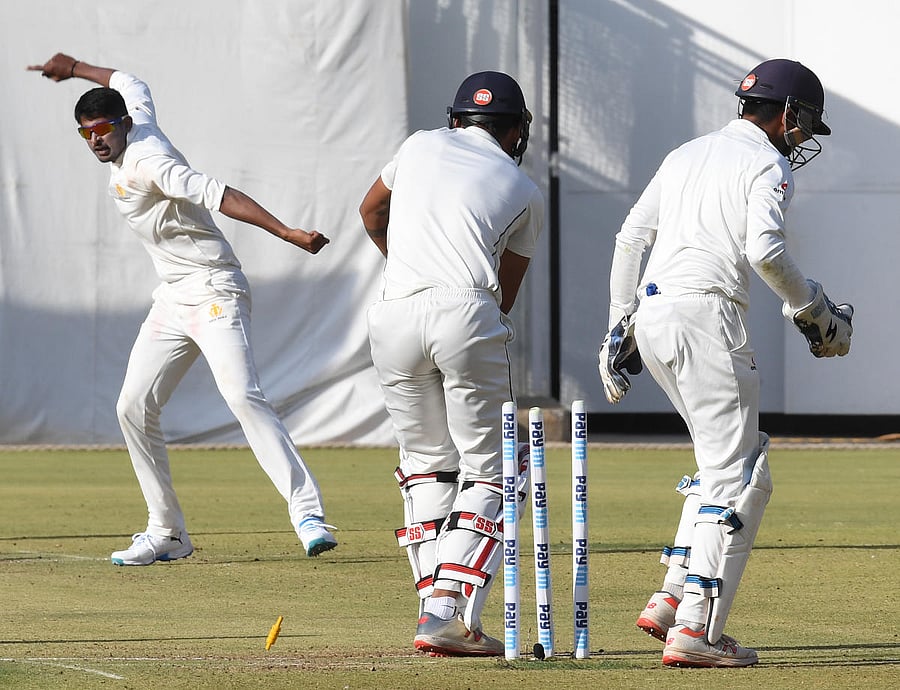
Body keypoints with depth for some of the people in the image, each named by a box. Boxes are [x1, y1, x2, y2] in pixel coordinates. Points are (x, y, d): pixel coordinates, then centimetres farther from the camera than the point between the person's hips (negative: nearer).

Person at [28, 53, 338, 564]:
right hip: (172, 300, 10)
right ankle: (167, 533, 11)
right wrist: (75, 69, 44)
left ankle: (308, 512, -32)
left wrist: (286, 232, -41)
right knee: (135, 407, 5)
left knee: (243, 396, -25)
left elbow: (217, 195, -31)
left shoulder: (146, 162, -19)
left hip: (214, 290, -10)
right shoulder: (139, 121, 8)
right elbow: (128, 83, 31)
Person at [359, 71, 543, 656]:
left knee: (427, 464, 18)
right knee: (486, 470, 3)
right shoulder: (525, 192, 16)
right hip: (467, 310, -3)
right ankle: (455, 615, -12)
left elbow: (371, 212, 39)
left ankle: (434, 601, 8)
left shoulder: (422, 145, 22)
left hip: (394, 315, 3)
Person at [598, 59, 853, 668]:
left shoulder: (685, 155, 23)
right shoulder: (767, 163, -1)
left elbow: (630, 239, 19)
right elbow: (763, 249, -17)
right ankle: (695, 630, -13)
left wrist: (618, 328, 21)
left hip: (650, 318, 8)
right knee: (739, 477, -5)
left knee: (725, 462, 20)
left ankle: (671, 598, 10)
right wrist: (815, 313, -4)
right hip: (706, 318, -8)